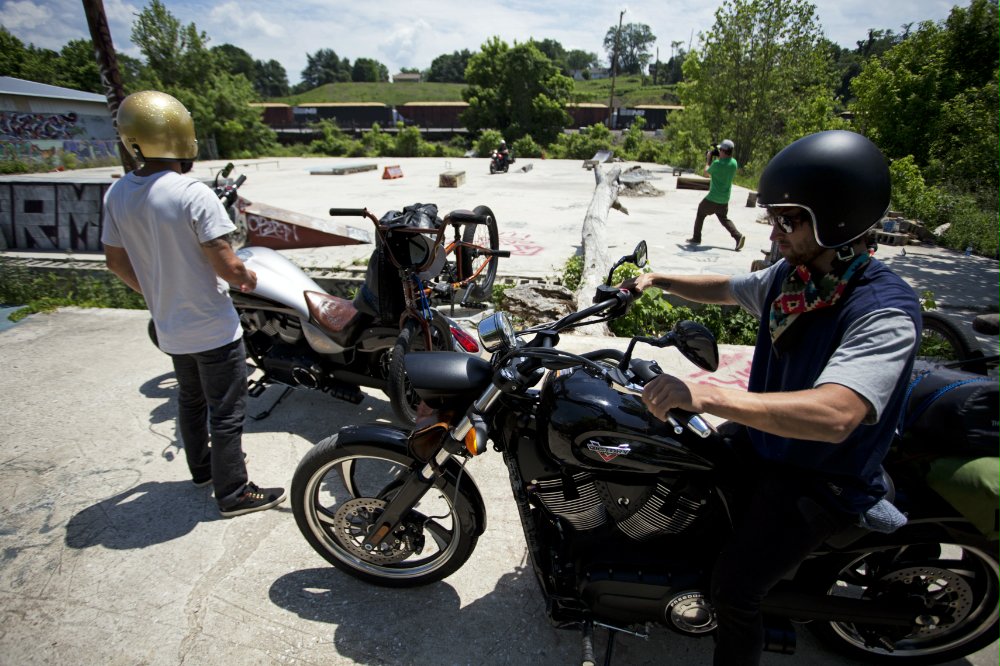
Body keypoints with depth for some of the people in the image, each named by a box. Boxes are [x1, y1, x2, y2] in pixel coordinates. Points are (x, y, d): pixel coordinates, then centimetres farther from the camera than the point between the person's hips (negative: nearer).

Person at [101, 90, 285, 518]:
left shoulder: (117, 195, -1)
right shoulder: (194, 194, -23)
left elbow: (116, 261, 8)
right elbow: (226, 265, -25)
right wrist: (247, 278, -3)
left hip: (169, 327, 7)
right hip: (212, 327, -7)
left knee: (190, 399, 25)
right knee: (226, 413, 6)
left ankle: (202, 468, 44)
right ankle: (234, 494, 18)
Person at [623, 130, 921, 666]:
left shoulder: (886, 311, -29)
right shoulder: (790, 274, -3)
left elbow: (834, 415, -45)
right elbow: (727, 289, 18)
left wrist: (705, 394, -51)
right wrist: (659, 279, 8)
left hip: (821, 480, -8)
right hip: (759, 442, 8)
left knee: (734, 589, -15)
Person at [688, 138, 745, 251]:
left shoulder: (717, 163, -19)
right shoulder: (734, 163, 1)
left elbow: (707, 173, -3)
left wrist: (708, 159, 11)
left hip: (712, 198, -6)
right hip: (724, 200, 6)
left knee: (700, 214, 14)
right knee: (724, 219, 18)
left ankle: (696, 238, 17)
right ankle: (738, 236, -1)